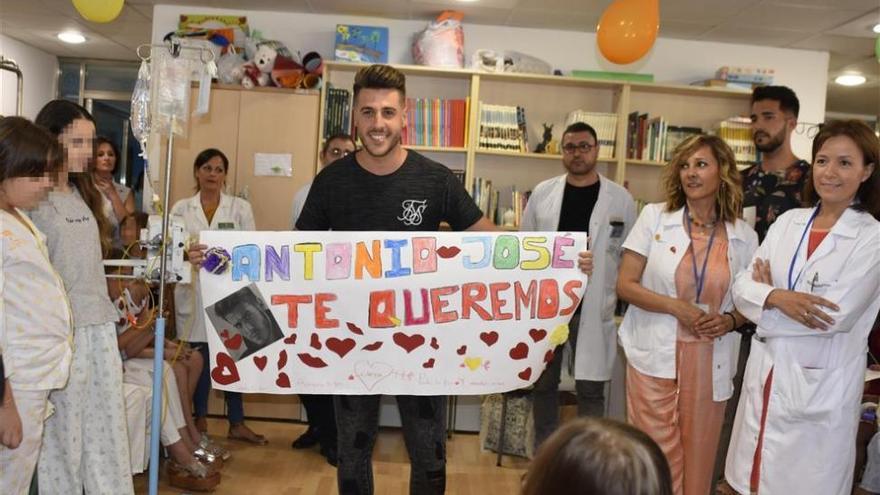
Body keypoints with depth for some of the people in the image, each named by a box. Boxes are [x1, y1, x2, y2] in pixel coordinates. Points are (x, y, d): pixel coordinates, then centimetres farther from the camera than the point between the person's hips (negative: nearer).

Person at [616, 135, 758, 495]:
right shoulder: (655, 217, -1)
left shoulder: (745, 237, 3)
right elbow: (625, 285, -2)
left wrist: (729, 321, -10)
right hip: (655, 357, -1)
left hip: (710, 362, 2)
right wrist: (677, 308, -15)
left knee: (698, 458, 10)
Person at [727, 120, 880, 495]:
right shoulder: (787, 222, 6)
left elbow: (837, 314, -18)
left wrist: (768, 290, -7)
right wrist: (776, 297, -20)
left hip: (819, 387, -4)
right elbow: (742, 286, 1)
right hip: (764, 374, 4)